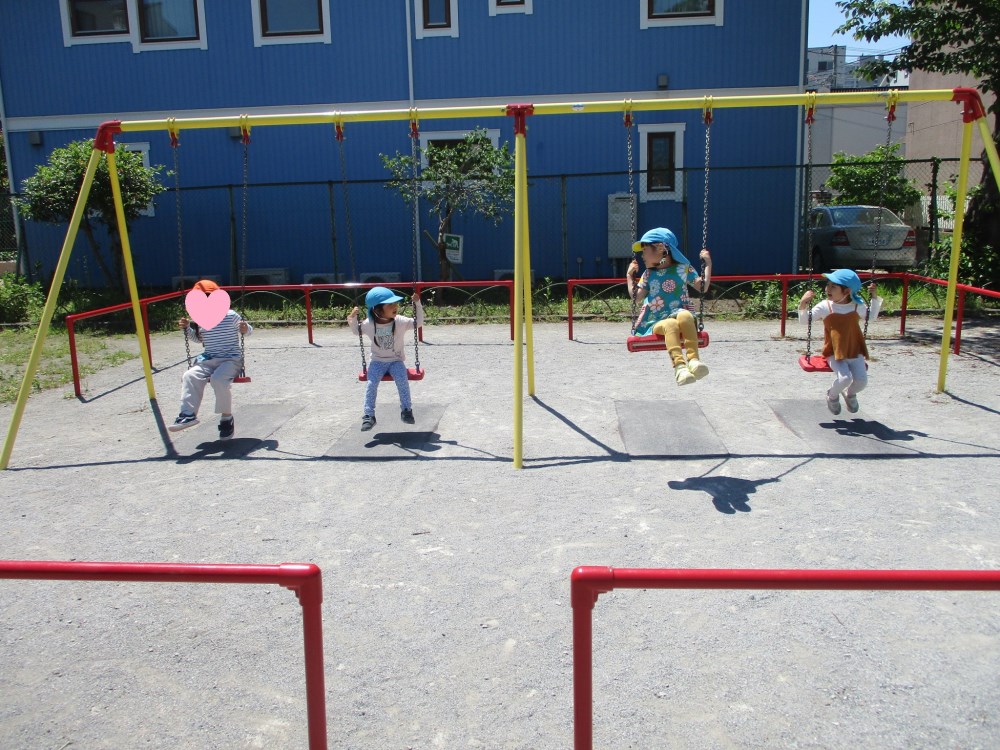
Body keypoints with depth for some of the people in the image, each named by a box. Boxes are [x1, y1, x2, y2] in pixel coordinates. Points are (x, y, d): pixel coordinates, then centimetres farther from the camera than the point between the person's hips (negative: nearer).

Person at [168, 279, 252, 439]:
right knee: (190, 376, -21)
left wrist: (245, 329, -20)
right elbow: (197, 338, 27)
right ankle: (188, 414, -20)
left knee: (219, 379, -33)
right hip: (208, 360, 5)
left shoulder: (231, 316, -6)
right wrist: (187, 328, 9)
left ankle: (227, 417, -15)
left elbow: (248, 330, 4)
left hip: (231, 360, -5)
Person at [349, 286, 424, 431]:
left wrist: (417, 304, -12)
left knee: (402, 380, -27)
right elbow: (356, 331, 12)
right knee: (372, 383, -22)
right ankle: (369, 415, -13)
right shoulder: (368, 324, -8)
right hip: (378, 361, 1)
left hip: (396, 360, 0)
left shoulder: (400, 321, -10)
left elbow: (418, 322, -3)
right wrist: (352, 319, -6)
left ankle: (406, 410, -10)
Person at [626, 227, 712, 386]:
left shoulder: (683, 268, 13)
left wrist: (707, 264, 4)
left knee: (684, 315, -38)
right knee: (670, 324, -36)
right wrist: (630, 275, 16)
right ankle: (679, 365, -54)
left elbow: (703, 288, 7)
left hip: (679, 315, 0)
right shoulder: (649, 274, 19)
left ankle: (694, 359, -46)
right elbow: (635, 296, 14)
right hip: (656, 323, 1)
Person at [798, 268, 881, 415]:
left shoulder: (857, 306, 4)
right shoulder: (825, 307, -5)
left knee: (861, 381, -13)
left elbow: (871, 316, 23)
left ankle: (850, 393, 26)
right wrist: (803, 304, -19)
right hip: (834, 353, -3)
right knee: (845, 378, -26)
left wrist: (874, 298, 12)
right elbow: (804, 320, -3)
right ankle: (832, 396, 10)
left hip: (855, 352, 3)